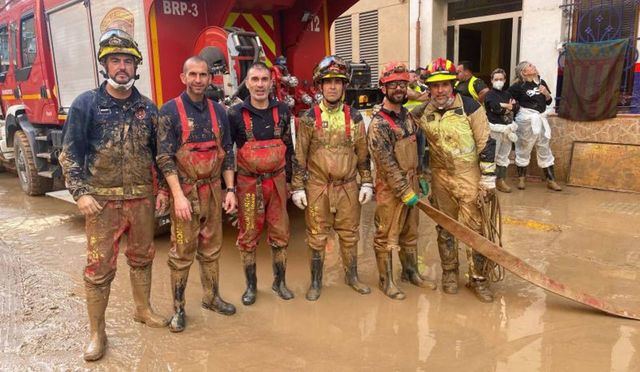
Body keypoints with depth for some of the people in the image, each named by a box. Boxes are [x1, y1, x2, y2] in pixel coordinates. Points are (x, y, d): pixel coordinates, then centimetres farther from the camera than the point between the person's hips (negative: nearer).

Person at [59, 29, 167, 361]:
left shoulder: (147, 108, 5)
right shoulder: (86, 104, -4)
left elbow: (158, 152, 11)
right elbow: (70, 153, -4)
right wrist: (80, 193, -12)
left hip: (142, 198, 3)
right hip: (103, 200, -3)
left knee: (142, 257, 15)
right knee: (99, 266, 2)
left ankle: (143, 310, 35)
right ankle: (96, 333, 16)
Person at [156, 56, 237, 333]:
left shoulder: (218, 112, 9)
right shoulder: (170, 111, -5)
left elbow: (227, 153, 11)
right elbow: (164, 157, -11)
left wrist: (230, 190, 5)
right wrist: (178, 196, -18)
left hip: (213, 191, 5)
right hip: (185, 192, -4)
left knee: (211, 249, 14)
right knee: (182, 253, 2)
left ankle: (211, 297, 30)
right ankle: (178, 309, 16)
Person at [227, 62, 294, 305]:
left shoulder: (282, 111, 4)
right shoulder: (235, 114, -6)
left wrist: (288, 180, 12)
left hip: (277, 182, 3)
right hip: (248, 184, -2)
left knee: (280, 234, 10)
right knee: (248, 237, 7)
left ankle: (279, 281, 27)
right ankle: (251, 285, 23)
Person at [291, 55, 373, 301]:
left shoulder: (354, 117, 3)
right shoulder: (309, 118, -3)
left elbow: (363, 154, 8)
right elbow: (299, 155, -2)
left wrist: (367, 183, 4)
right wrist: (298, 188, -5)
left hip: (348, 187, 2)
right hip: (318, 187, -2)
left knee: (350, 235, 13)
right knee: (317, 237, 7)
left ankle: (352, 276, 32)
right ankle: (316, 282, 24)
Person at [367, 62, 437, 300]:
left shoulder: (408, 116, 8)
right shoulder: (378, 124, -17)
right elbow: (387, 164, -20)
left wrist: (421, 179, 13)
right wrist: (406, 192, -18)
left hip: (411, 184, 8)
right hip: (390, 190, -7)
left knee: (410, 233, 19)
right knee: (387, 237, 5)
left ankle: (411, 271, 36)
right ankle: (386, 281, 20)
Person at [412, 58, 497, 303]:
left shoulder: (470, 107, -9)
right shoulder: (422, 113, 1)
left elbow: (486, 143, -8)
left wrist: (488, 177, -8)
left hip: (469, 176, -3)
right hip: (440, 177, 4)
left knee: (474, 228, -2)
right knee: (444, 228, 12)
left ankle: (478, 278, 12)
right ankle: (449, 273, 28)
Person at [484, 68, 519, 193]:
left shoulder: (507, 94, 17)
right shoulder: (490, 94, -3)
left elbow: (516, 107, 7)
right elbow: (496, 108, -20)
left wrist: (505, 106, -12)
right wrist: (510, 106, -5)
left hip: (507, 128, 7)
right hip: (495, 128, -7)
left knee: (504, 156, 12)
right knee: (492, 156, -7)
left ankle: (501, 180, 20)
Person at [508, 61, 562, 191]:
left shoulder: (541, 82, 8)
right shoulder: (519, 86, -10)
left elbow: (549, 101, 12)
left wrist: (546, 93, -5)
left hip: (541, 118, 5)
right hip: (527, 119, -5)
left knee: (544, 149, 10)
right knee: (523, 149, 6)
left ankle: (551, 180, 16)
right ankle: (521, 178, 20)